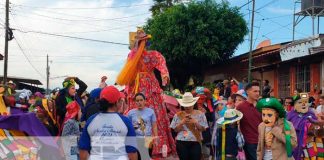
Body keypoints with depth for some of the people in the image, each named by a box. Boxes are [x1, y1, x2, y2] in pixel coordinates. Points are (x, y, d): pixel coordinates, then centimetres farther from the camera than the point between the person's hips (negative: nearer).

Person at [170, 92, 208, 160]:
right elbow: (175, 129, 4)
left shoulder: (200, 114, 4)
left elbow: (203, 128, 2)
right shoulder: (178, 115, 5)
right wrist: (182, 123, -12)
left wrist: (195, 123, -14)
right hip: (182, 143, 1)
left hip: (195, 142, -1)